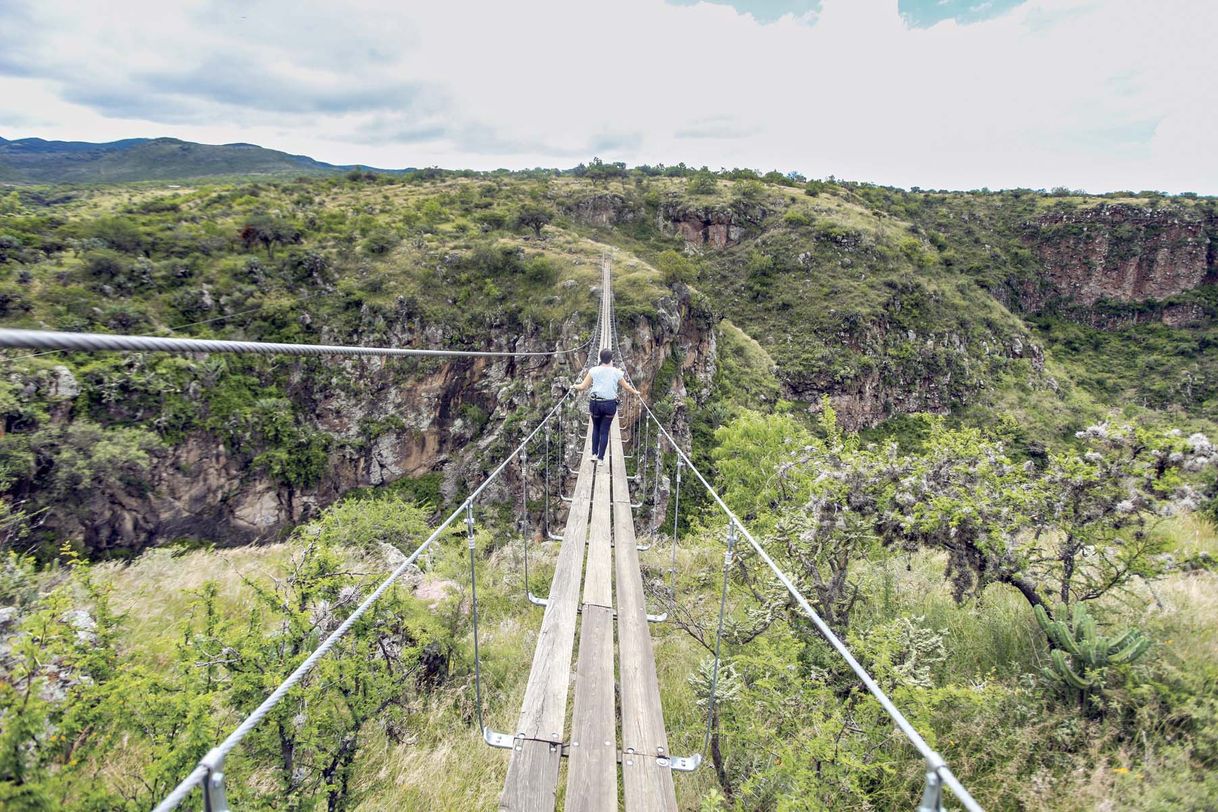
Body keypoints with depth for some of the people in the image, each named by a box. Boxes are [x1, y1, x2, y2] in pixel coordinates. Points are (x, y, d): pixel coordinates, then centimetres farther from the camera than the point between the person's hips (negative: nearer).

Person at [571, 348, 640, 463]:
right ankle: (600, 458, 9)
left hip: (595, 403, 0)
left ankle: (594, 453, 18)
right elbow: (627, 387, 9)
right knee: (604, 431, 8)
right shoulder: (617, 372, -1)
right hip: (610, 404, 0)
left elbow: (582, 386, -2)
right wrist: (636, 392, 29)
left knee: (596, 428, 21)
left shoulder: (594, 370, -3)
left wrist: (574, 387, 19)